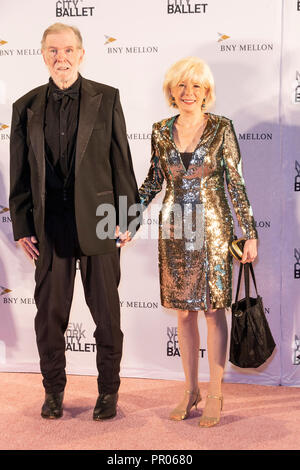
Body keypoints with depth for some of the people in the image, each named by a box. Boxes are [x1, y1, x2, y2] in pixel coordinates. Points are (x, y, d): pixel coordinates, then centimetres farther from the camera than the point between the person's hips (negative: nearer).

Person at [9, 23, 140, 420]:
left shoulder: (106, 98, 2)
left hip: (98, 222, -1)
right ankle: (54, 390, 29)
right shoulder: (26, 106, 7)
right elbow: (20, 173, 7)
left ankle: (108, 391, 26)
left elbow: (121, 161, 1)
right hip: (49, 226, 2)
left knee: (107, 311, 8)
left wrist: (127, 217, -3)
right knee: (49, 312, 10)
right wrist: (21, 226, 3)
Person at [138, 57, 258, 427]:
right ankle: (191, 391, 24)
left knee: (213, 309, 4)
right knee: (183, 311, 10)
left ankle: (215, 395, 17)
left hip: (211, 229, -3)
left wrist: (249, 233, -7)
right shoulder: (161, 131, 4)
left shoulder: (221, 128, -5)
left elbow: (235, 182, -5)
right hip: (174, 230, 3)